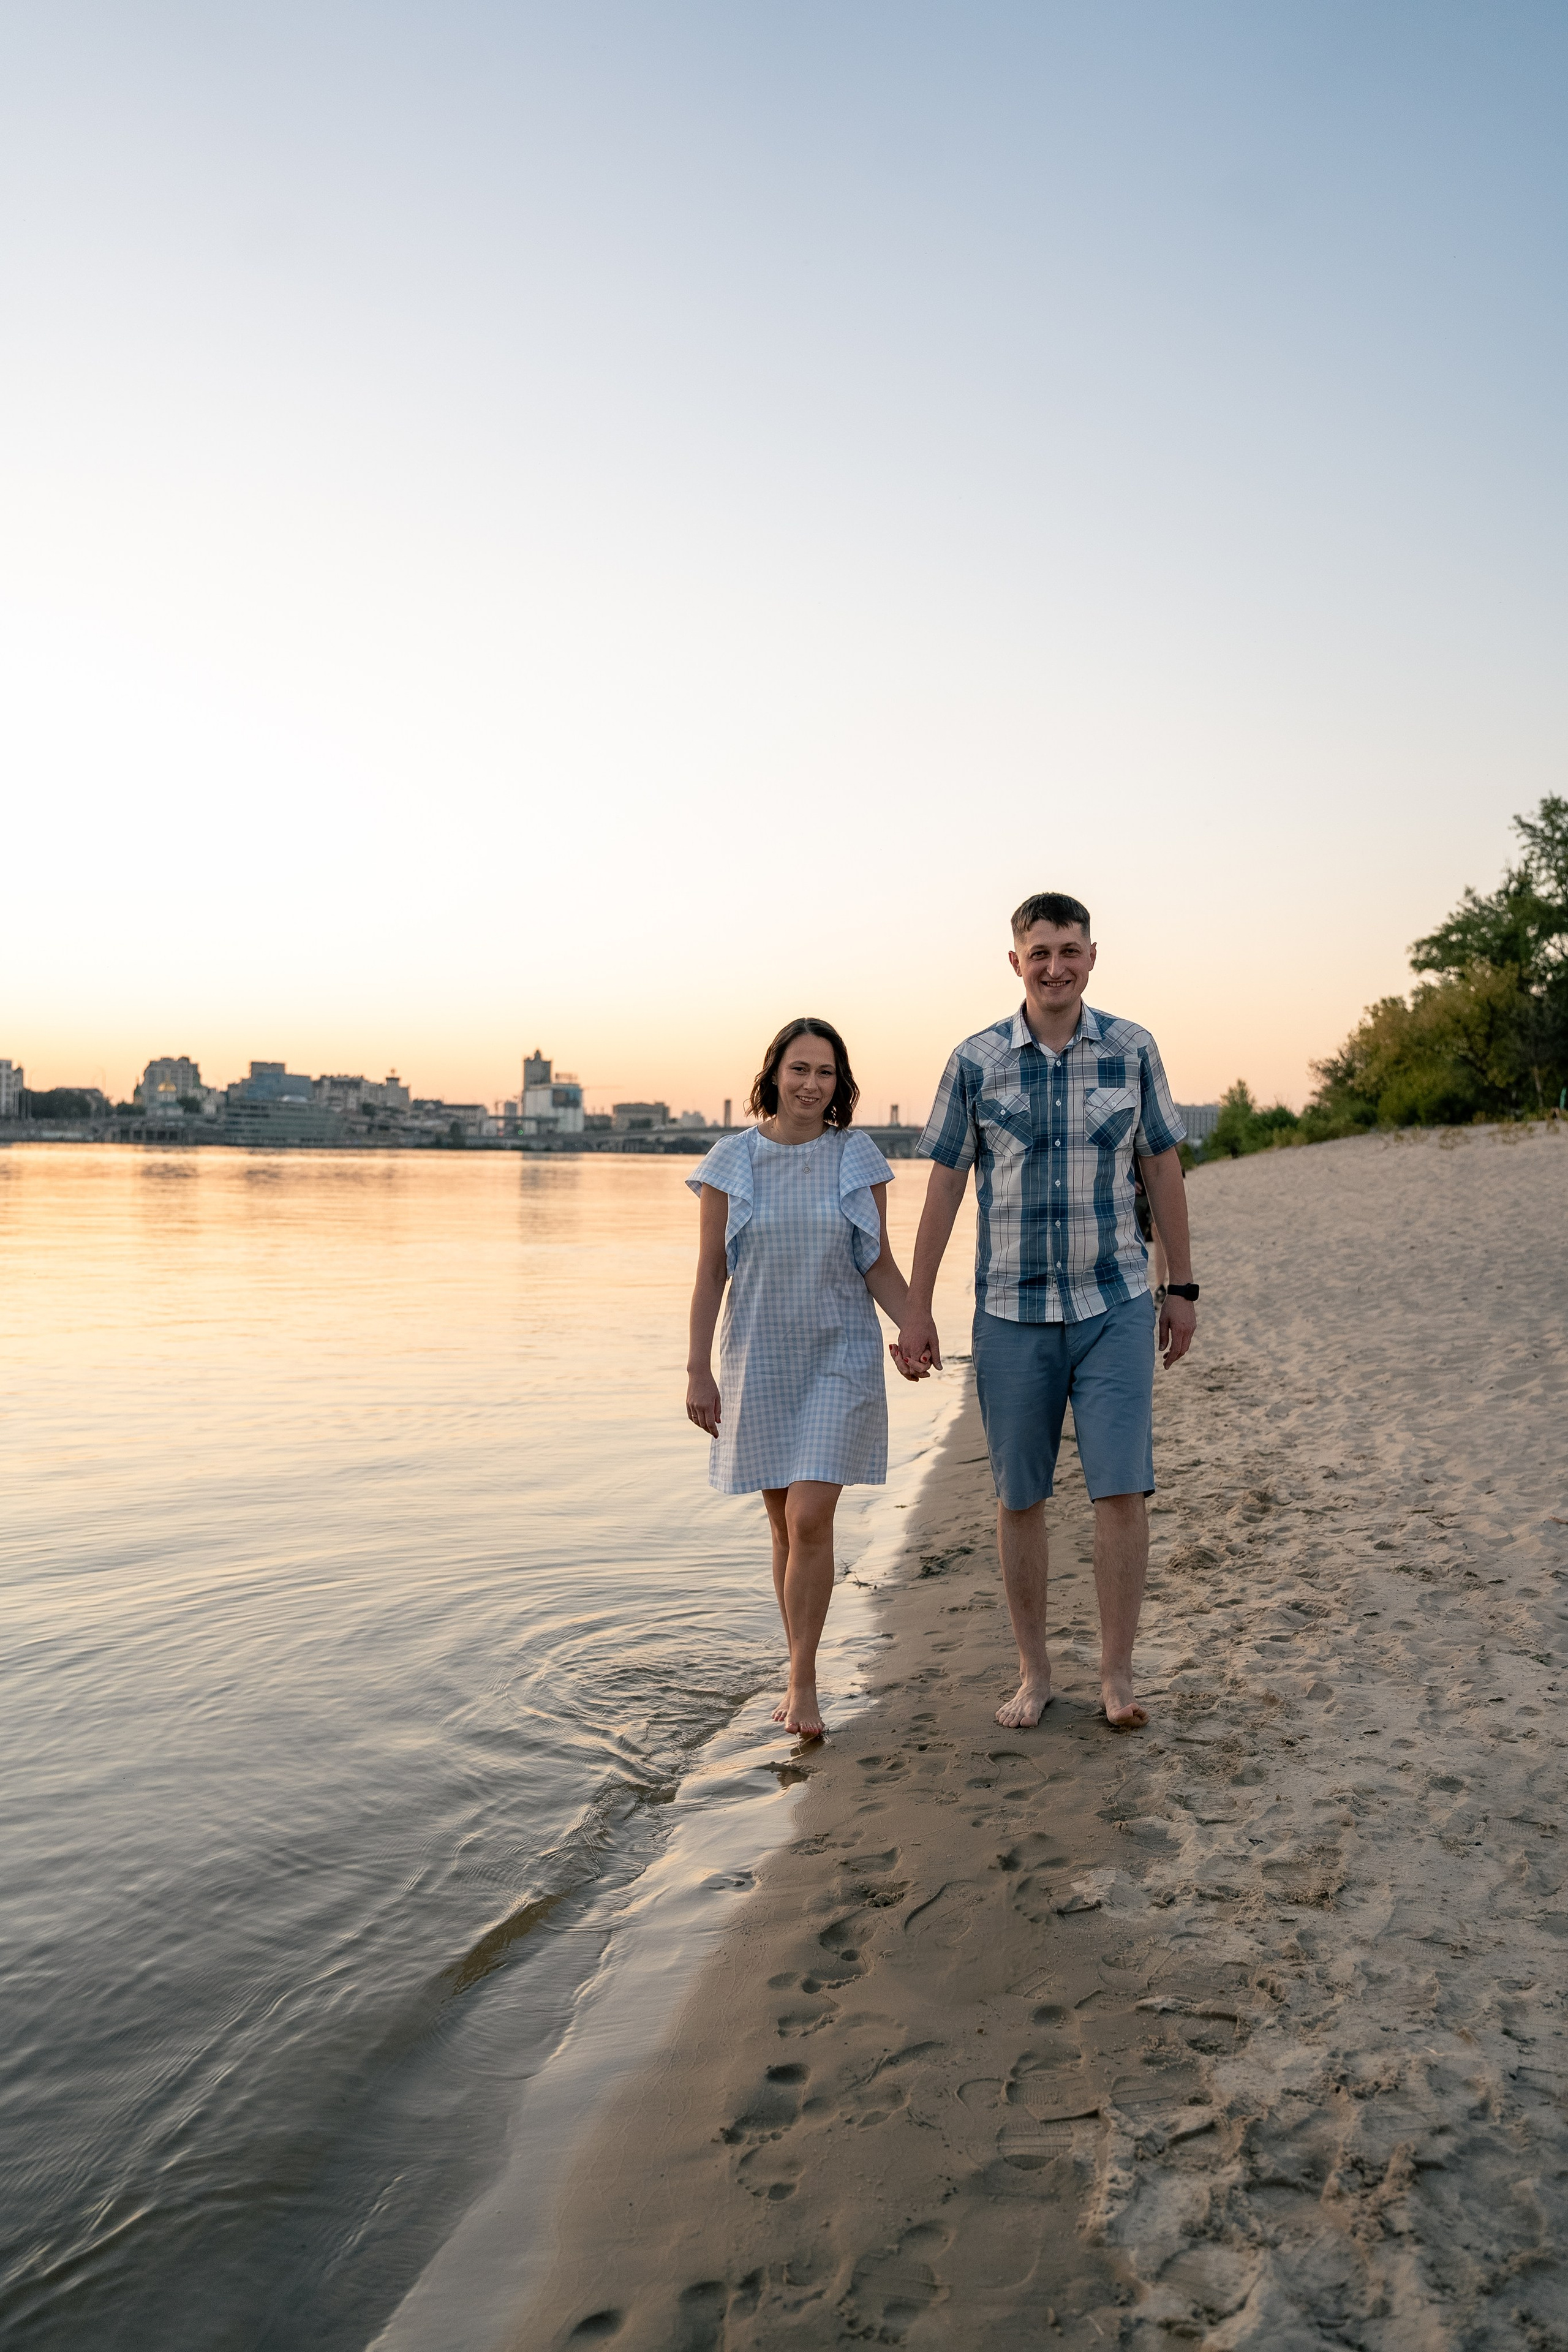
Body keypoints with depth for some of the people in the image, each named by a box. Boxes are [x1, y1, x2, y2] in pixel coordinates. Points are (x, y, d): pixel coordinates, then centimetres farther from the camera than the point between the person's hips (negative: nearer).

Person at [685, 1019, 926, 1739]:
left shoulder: (857, 1158, -1)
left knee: (811, 1520, -11)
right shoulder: (732, 1161, -1)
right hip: (760, 1362, 1)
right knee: (784, 1524, 11)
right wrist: (699, 1371, -4)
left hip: (840, 1359, -1)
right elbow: (709, 1272, 0)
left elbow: (879, 1266, 2)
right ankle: (801, 1675, 27)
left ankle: (802, 1682, 5)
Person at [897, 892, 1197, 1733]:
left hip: (1115, 1306, 0)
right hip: (1011, 1312, 0)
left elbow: (1162, 1169, 9)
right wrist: (916, 1308, 2)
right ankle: (1033, 1671, 23)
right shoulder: (975, 1061, -1)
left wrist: (1181, 1288, 8)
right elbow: (944, 1184, 3)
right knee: (1019, 1500, 7)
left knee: (1122, 1491, -4)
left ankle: (1117, 1674, 12)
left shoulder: (1132, 1050, 2)